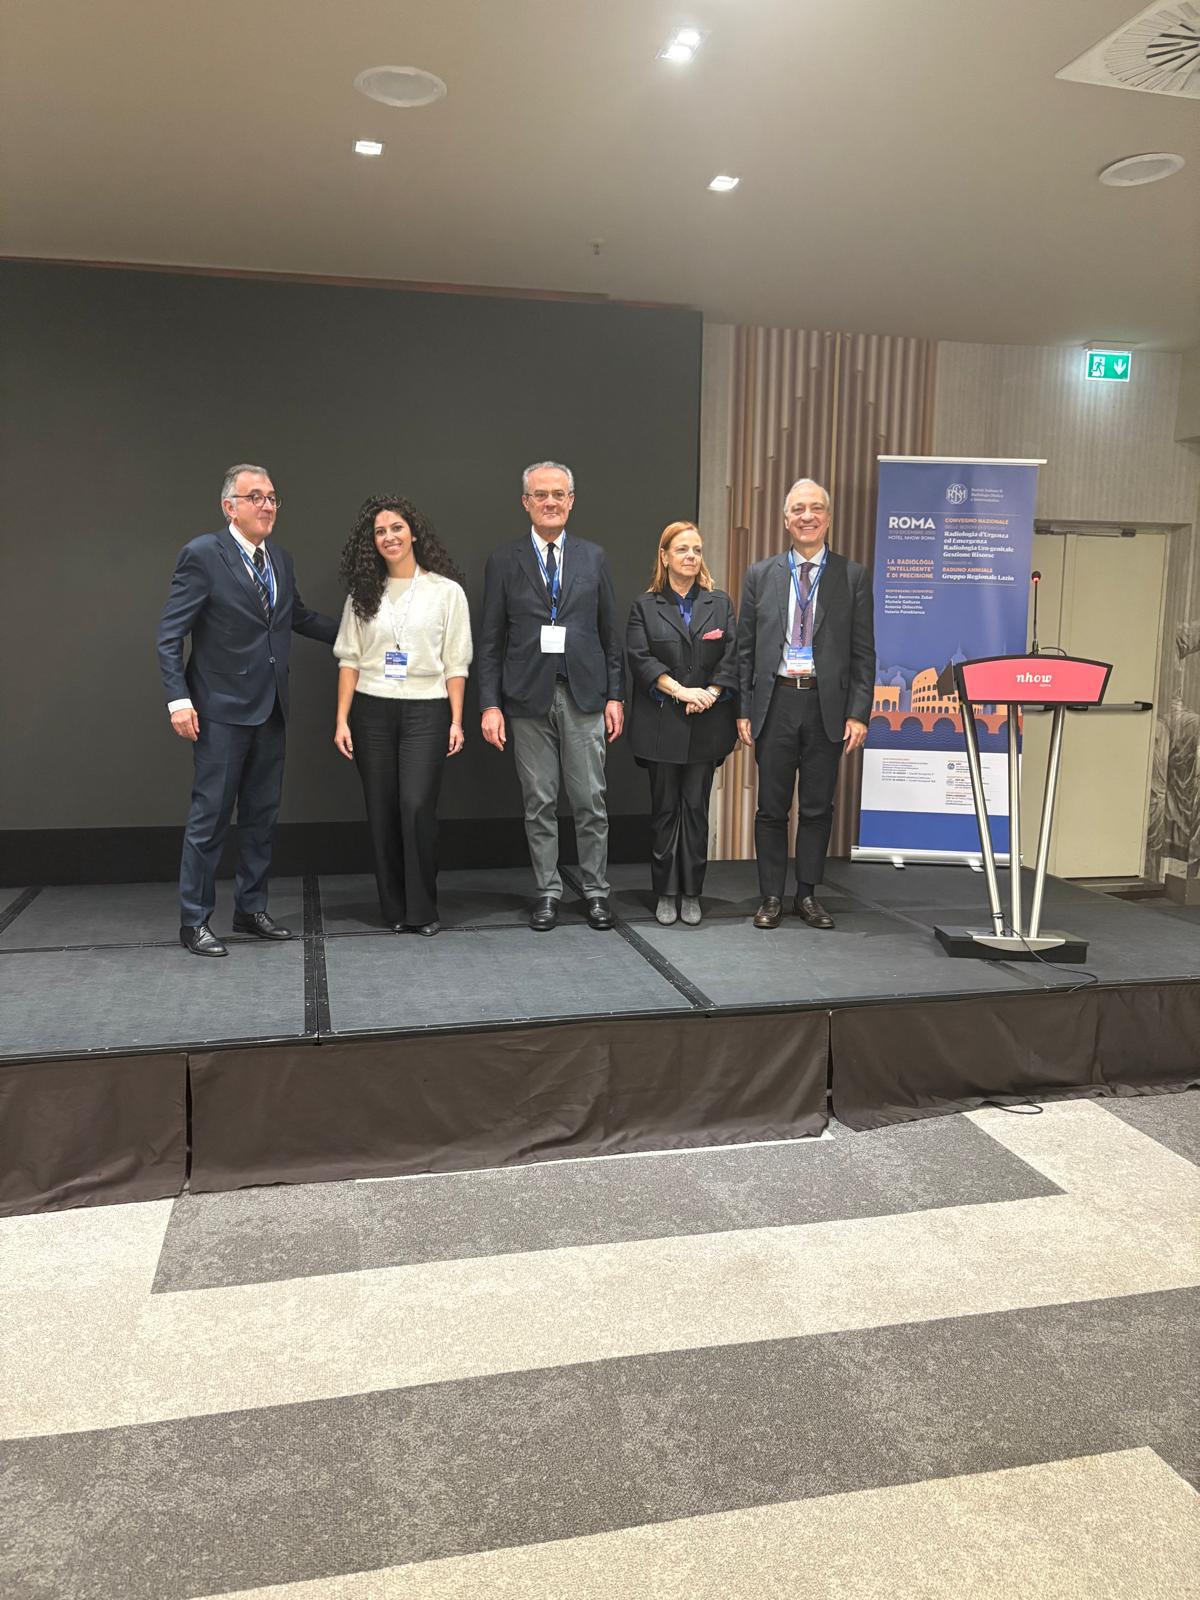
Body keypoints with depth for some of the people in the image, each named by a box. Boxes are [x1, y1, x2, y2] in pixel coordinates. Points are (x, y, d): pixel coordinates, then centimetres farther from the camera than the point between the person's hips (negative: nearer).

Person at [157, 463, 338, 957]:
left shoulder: (280, 560, 10)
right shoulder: (202, 554, -9)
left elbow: (298, 616, 24)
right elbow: (170, 633, -11)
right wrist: (178, 699, -18)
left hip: (270, 710, 7)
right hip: (222, 711, -7)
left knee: (262, 815, 13)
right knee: (210, 816, -1)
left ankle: (251, 908, 25)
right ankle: (193, 920, 11)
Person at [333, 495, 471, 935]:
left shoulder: (446, 591, 3)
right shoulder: (363, 592, 9)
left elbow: (455, 663, 1)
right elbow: (349, 659, 7)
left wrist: (456, 721, -5)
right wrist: (342, 720, -1)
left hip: (426, 711, -3)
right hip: (371, 712, 3)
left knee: (417, 806, -14)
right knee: (382, 812, 4)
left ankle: (422, 910, -1)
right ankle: (394, 909, 16)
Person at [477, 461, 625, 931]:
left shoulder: (593, 557, 8)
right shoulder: (504, 561, 4)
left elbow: (610, 633, 9)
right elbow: (491, 640, 2)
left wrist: (615, 695, 3)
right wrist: (490, 704, -5)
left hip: (584, 695, 1)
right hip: (529, 698, 0)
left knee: (590, 801, 4)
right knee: (539, 803, 6)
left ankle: (596, 890, 16)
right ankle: (547, 892, 17)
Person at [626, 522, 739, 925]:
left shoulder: (720, 604, 10)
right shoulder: (646, 606, 5)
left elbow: (732, 657, 2)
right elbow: (640, 658, -6)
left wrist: (710, 693, -14)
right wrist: (682, 691, -16)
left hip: (706, 725, 1)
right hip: (661, 724, -1)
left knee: (696, 808, 3)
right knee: (665, 808, 5)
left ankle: (691, 892, 11)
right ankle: (666, 893, 13)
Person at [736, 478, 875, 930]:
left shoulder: (853, 577, 5)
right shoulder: (761, 575, 7)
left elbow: (863, 652, 2)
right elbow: (745, 649, 6)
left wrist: (859, 713, -5)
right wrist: (744, 710, 0)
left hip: (827, 704, 0)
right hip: (775, 702, 0)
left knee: (818, 807, 7)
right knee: (771, 807, 5)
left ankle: (808, 895, 19)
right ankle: (771, 897, 16)